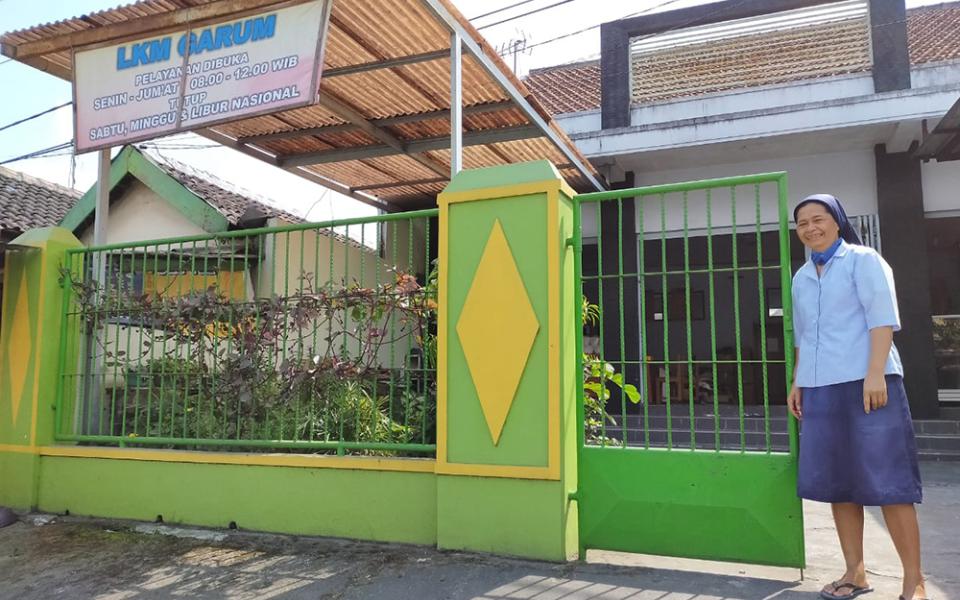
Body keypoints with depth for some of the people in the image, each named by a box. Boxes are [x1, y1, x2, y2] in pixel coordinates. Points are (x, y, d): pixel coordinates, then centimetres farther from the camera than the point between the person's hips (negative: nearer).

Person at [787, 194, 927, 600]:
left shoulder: (863, 260, 2)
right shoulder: (802, 277, 19)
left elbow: (882, 318, -8)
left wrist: (875, 373, -18)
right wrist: (797, 383, 16)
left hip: (865, 382, -6)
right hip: (821, 389, 6)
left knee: (885, 481, -4)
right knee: (837, 482, 7)